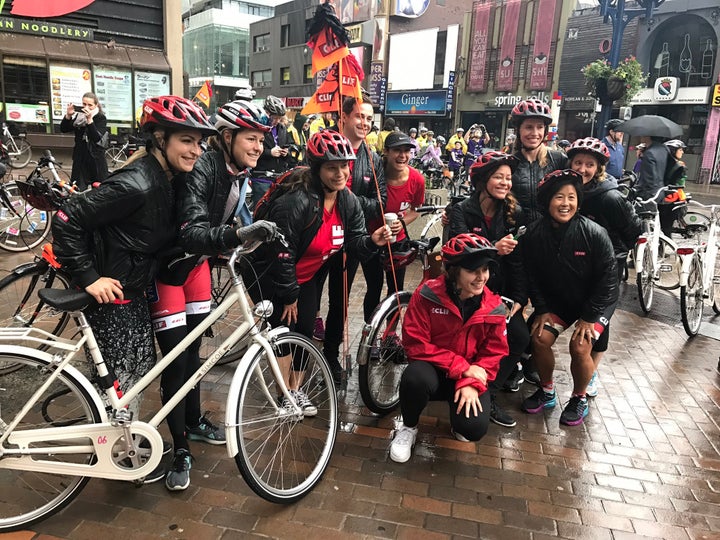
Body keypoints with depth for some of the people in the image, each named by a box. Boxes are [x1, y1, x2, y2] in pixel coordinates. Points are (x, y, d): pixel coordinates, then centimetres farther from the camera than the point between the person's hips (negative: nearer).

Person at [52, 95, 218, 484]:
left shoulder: (165, 180, 2)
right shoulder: (136, 184, -27)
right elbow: (66, 221, -27)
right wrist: (87, 278, -24)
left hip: (134, 290, 9)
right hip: (108, 294, -9)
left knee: (142, 369, 20)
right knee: (125, 378, 5)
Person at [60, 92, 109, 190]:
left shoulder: (101, 119, -5)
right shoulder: (78, 115, 1)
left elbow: (96, 138, -20)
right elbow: (63, 129, -5)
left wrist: (89, 119, -29)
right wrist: (68, 115, -20)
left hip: (96, 159, -2)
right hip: (80, 157, 2)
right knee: (78, 189, 0)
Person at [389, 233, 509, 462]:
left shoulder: (493, 308, -7)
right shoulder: (427, 295, -17)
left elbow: (493, 354, -1)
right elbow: (415, 345, -18)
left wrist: (471, 383, -19)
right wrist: (462, 366, -21)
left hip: (469, 376, 2)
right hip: (433, 371, -1)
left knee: (474, 428, -25)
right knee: (416, 377, -38)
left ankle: (459, 422, 17)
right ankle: (408, 426, -3)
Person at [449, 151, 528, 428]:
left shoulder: (513, 214, 5)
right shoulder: (462, 211, -6)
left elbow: (518, 261, 2)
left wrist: (518, 299, -7)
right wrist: (493, 249, -38)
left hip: (499, 291, 4)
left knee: (521, 337, -17)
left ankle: (488, 394, 1)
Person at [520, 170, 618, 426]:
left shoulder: (594, 233, -23)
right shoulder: (533, 234, -13)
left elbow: (607, 277, -16)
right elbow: (532, 275, -2)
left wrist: (589, 317, -16)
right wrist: (542, 309, -9)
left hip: (595, 301, -3)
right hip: (556, 299, 3)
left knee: (580, 346, -20)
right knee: (540, 338, -14)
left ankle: (580, 399, 8)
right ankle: (547, 392, 12)